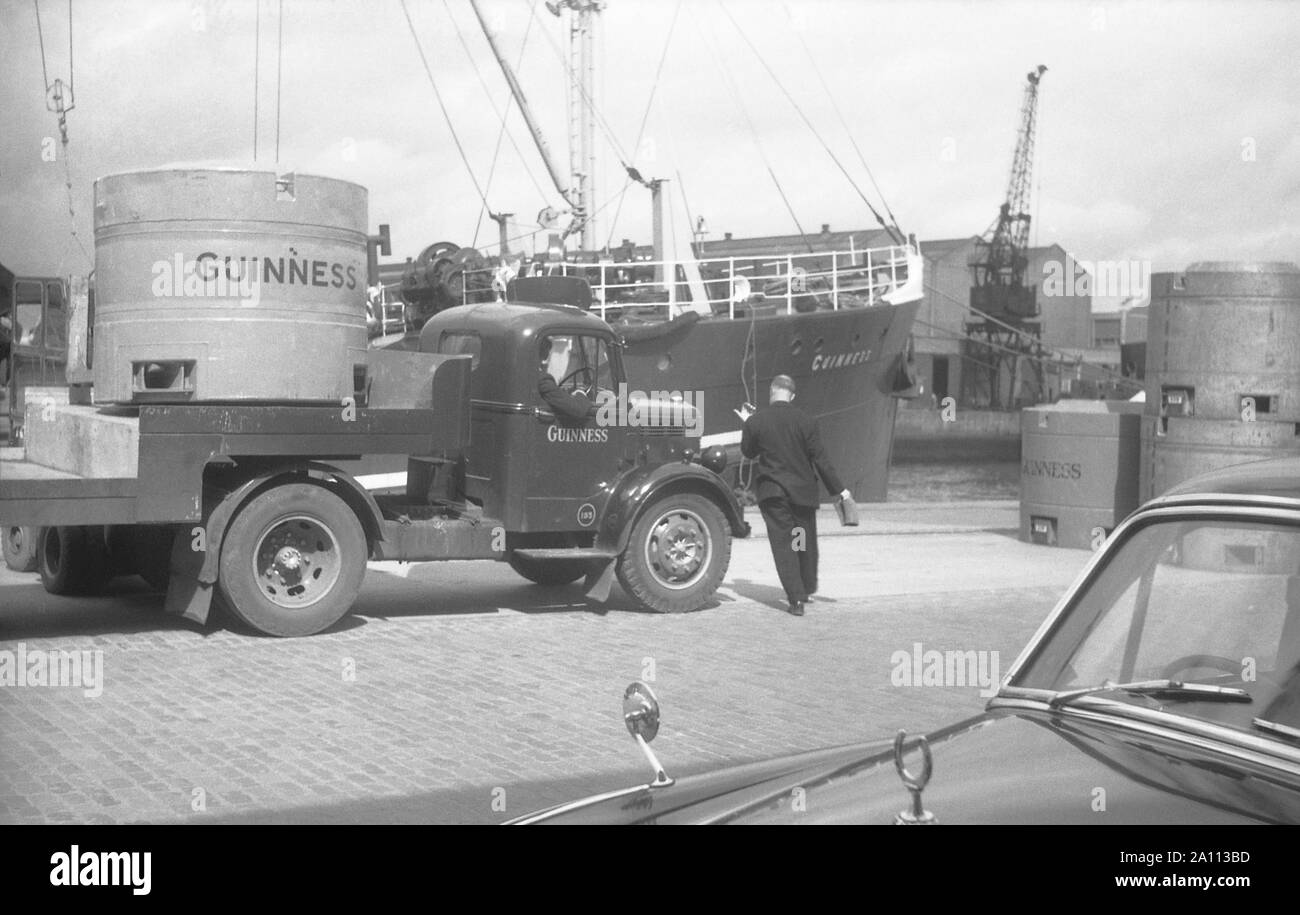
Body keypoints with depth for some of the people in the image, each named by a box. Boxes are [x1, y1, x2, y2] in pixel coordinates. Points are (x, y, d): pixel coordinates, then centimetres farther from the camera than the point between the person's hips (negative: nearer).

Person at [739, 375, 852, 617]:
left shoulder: (756, 422, -8)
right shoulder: (806, 421, -8)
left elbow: (748, 452, 8)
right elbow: (820, 459, -7)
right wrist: (839, 489, 0)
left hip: (772, 492, -1)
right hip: (803, 491, 1)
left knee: (783, 545, 2)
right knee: (805, 543, 19)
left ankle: (796, 599, -6)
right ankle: (806, 589, 35)